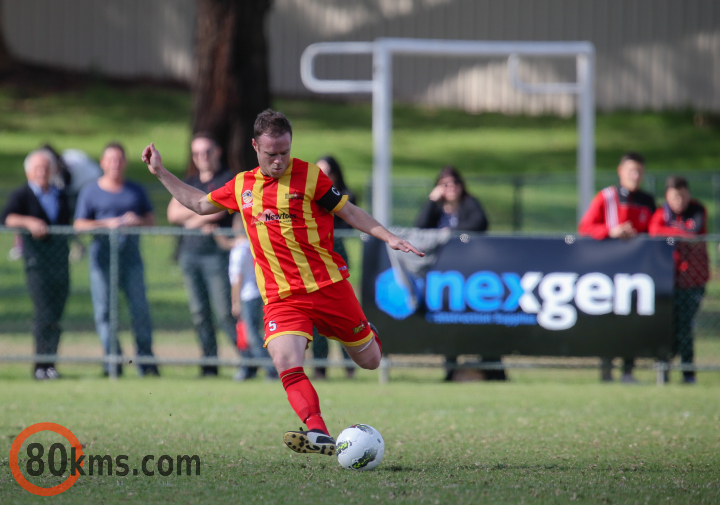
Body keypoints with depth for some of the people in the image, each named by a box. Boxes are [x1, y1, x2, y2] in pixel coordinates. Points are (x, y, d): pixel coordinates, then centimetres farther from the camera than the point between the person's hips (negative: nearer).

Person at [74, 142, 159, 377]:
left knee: (139, 307, -4)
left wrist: (137, 221, -6)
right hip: (102, 252, -2)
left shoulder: (136, 191, 17)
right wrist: (107, 224, -12)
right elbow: (79, 225, 2)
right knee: (104, 309, -6)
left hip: (131, 252, 2)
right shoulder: (91, 191, 8)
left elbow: (151, 220, 16)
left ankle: (145, 360, 4)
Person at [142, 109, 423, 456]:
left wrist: (388, 238, -6)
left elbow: (350, 212, 4)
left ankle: (368, 335, 45)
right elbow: (199, 204, 26)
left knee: (370, 361, 8)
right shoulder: (242, 186, 10)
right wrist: (160, 172, 24)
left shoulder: (309, 176, -3)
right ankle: (319, 436, -33)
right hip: (281, 296, 2)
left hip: (328, 285, -2)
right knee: (286, 362, -25)